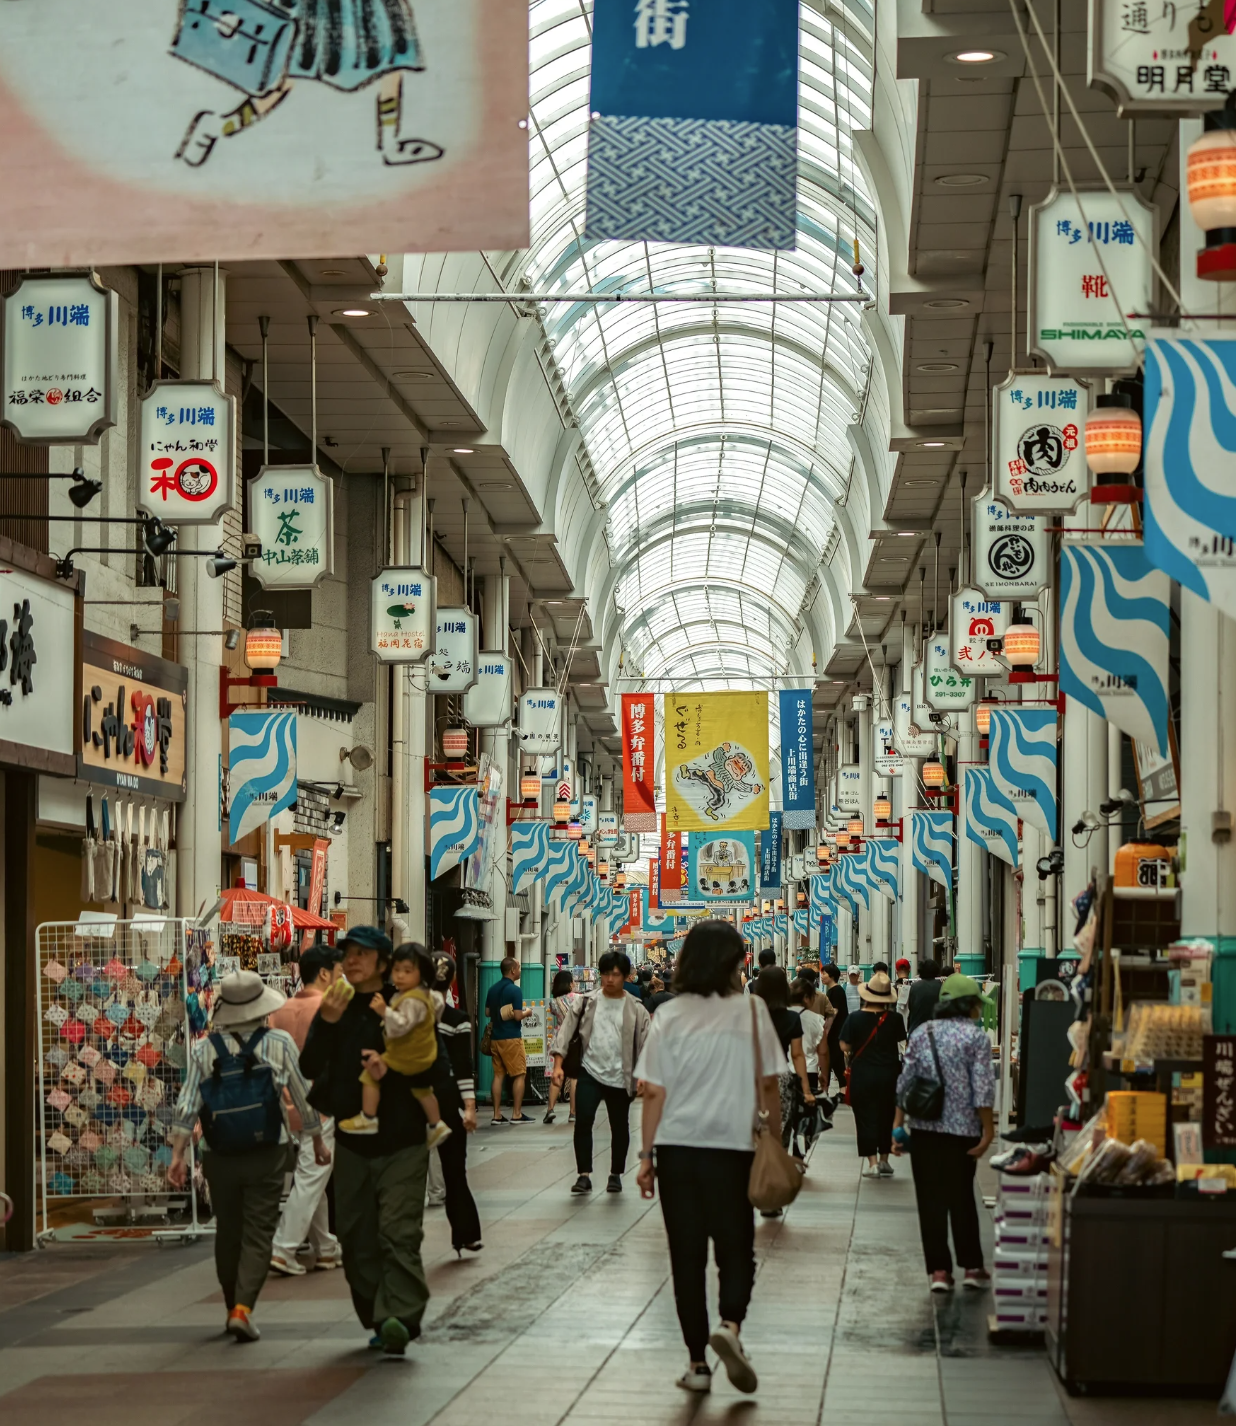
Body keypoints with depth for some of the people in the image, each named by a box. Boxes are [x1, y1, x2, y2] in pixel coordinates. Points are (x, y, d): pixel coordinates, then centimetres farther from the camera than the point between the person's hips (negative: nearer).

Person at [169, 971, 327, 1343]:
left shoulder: (204, 1050, -1)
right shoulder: (279, 1043, -3)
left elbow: (186, 1106, -7)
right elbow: (303, 1098, 4)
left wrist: (177, 1154, -5)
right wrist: (318, 1141, 17)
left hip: (220, 1157, 2)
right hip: (267, 1154, -2)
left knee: (228, 1234, 16)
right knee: (258, 1234, 0)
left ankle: (233, 1308, 28)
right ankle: (243, 1307, -16)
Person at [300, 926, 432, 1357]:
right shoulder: (335, 1009, 8)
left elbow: (436, 1067, -5)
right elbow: (311, 1068, -3)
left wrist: (391, 1066, -20)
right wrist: (327, 1023, -17)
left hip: (401, 1142, -4)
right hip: (352, 1140, 4)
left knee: (399, 1233, -14)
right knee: (357, 1237, 7)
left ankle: (400, 1317, -20)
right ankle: (378, 1319, 18)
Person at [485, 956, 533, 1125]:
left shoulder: (493, 989, 10)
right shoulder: (515, 990, -13)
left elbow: (487, 1012, 16)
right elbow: (517, 1016, -17)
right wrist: (527, 1013, 2)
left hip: (495, 1037, 7)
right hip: (511, 1038, -7)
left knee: (499, 1075, 8)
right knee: (519, 1075, 0)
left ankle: (497, 1114, 6)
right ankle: (517, 1114, -2)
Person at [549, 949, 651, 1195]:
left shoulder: (636, 1009, -1)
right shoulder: (586, 1002, 1)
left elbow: (645, 1045, -3)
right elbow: (566, 1032, 0)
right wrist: (558, 1064, -10)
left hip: (620, 1078, 0)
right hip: (590, 1073, 0)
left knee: (620, 1127, 9)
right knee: (582, 1122, -12)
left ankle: (616, 1174, 25)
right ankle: (584, 1175, -7)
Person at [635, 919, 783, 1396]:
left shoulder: (670, 1016, -2)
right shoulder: (751, 1010, -4)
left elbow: (654, 1093, -3)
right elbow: (769, 1084, -1)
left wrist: (647, 1155, 4)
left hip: (676, 1147, 1)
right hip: (732, 1145, -1)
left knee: (687, 1255, 9)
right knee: (735, 1248, 11)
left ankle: (697, 1362, 10)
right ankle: (730, 1325, -16)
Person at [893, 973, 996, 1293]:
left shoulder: (921, 1033, 6)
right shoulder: (976, 1036, -6)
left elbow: (905, 1083, 5)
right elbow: (983, 1089, -11)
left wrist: (898, 1126, 9)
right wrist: (987, 1131, -7)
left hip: (923, 1128, 3)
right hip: (961, 1130, -3)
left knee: (930, 1198, 6)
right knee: (961, 1197, 9)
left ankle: (938, 1270, 5)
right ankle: (971, 1267, 15)